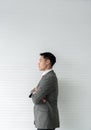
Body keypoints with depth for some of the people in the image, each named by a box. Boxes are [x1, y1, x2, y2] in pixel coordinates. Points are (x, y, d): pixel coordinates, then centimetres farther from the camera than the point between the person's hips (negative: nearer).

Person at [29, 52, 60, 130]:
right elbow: (33, 92, 15)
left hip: (46, 120, -10)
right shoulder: (48, 76, 15)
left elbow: (35, 100, -21)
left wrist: (35, 93, 3)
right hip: (45, 119, 10)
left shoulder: (50, 78, -19)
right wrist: (36, 93, -9)